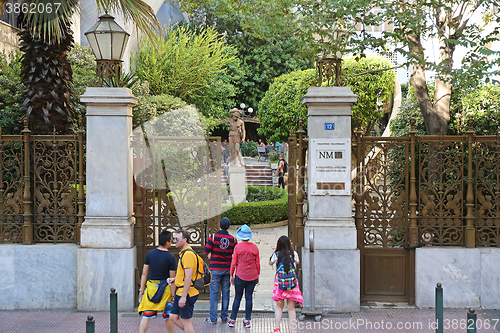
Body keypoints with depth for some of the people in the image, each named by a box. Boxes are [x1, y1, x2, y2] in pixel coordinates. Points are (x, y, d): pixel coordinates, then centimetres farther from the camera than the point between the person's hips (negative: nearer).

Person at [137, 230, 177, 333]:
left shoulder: (150, 254, 0)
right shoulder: (170, 257, -11)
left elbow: (144, 273, 3)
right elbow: (172, 278, -9)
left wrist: (142, 289, 10)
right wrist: (173, 295, -4)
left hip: (151, 286, 3)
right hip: (165, 288, -3)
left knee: (146, 315, 6)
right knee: (168, 316, 11)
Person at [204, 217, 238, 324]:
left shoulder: (213, 237, -10)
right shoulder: (233, 239, -2)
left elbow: (206, 251, -7)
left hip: (215, 269, -2)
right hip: (227, 269, 2)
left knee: (214, 293, 2)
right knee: (225, 293, 11)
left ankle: (213, 318, 2)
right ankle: (224, 317, 15)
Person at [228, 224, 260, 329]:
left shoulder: (238, 247, -6)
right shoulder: (255, 247, 0)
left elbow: (233, 262, -3)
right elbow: (257, 263, 6)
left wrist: (232, 275, 7)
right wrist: (257, 275, 17)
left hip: (240, 276, -2)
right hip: (253, 276, 2)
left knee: (237, 297, 7)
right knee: (249, 297, 7)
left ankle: (232, 320, 8)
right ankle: (247, 321, 9)